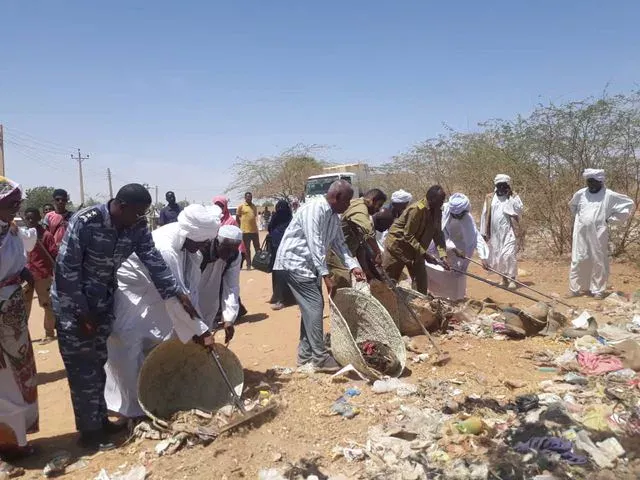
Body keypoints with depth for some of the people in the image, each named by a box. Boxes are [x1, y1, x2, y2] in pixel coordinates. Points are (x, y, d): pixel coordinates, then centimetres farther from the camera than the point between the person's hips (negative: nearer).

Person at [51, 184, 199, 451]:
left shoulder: (137, 227, -10)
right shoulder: (85, 221, -27)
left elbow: (153, 261, -10)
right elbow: (66, 269, -23)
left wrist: (178, 293, -18)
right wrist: (81, 312, -19)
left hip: (103, 301, 6)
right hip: (72, 303, -6)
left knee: (98, 363, 16)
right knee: (82, 368, 0)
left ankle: (100, 420, 30)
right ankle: (89, 431, 13)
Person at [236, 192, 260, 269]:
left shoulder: (254, 207, 11)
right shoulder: (241, 206, -3)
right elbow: (237, 218, 1)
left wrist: (254, 225, 14)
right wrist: (242, 226, 2)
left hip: (255, 230, 4)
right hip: (245, 231, -4)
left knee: (257, 248, 8)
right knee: (247, 249, 3)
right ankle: (248, 264, 9)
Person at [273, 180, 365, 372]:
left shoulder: (334, 216, 8)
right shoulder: (314, 210, -22)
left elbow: (339, 243, 11)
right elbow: (315, 244, -27)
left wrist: (353, 265, -3)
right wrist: (326, 275, -29)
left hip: (310, 264, 10)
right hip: (294, 261, -10)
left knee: (312, 306, 10)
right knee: (314, 305, -13)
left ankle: (305, 355, 19)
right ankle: (320, 357, -7)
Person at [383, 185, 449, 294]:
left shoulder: (437, 212, -3)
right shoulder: (416, 209, -27)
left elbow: (438, 234, 0)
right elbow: (408, 236, -26)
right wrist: (424, 254, -31)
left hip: (416, 250, 8)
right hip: (397, 245, -7)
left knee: (421, 282, 6)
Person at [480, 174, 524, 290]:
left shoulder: (513, 196, 3)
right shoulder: (490, 198, 9)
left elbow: (520, 209, -11)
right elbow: (485, 216, 8)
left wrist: (510, 198, -16)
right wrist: (484, 233, 5)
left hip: (509, 232, -4)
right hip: (495, 233, 4)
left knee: (508, 255, -14)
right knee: (497, 256, 8)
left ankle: (512, 279, -7)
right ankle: (504, 278, 22)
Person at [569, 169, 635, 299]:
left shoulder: (609, 195, -3)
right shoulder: (580, 193, 7)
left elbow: (629, 204, 1)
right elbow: (572, 205, 28)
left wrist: (611, 219, -2)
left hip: (598, 234, -3)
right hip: (581, 233, 3)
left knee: (599, 262, 4)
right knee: (579, 261, 5)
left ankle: (598, 290, 14)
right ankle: (576, 288, 14)